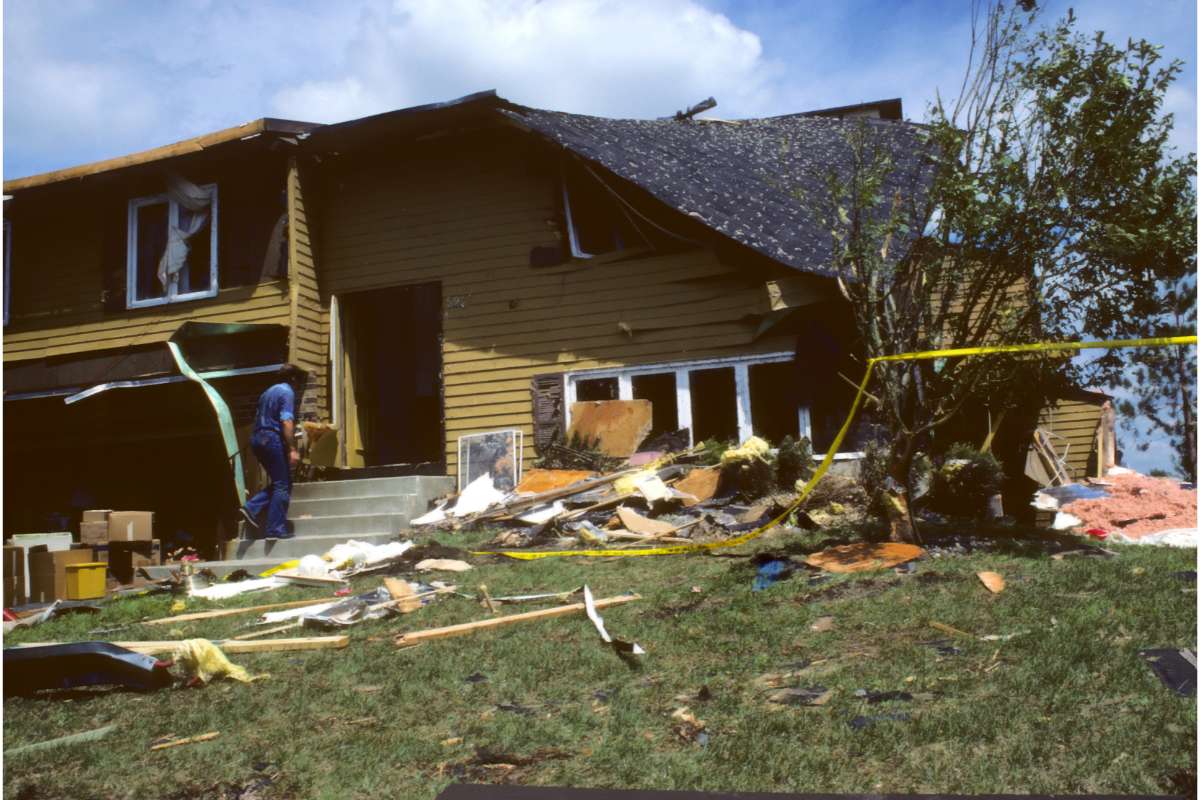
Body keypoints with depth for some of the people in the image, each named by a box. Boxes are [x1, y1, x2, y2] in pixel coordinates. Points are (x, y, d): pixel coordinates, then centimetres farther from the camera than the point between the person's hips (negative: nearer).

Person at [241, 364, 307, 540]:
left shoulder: (268, 392, 21)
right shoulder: (287, 392, -6)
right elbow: (286, 421, -17)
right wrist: (293, 449, -20)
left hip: (257, 438, 9)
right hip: (273, 439, -9)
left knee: (278, 482, 16)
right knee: (283, 486, -4)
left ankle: (251, 509, 2)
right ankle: (276, 529, -6)